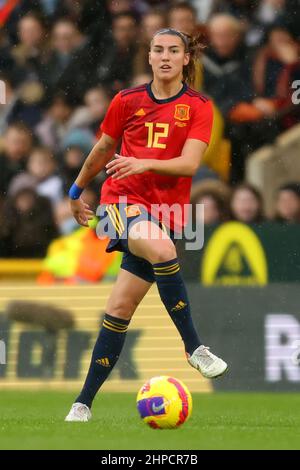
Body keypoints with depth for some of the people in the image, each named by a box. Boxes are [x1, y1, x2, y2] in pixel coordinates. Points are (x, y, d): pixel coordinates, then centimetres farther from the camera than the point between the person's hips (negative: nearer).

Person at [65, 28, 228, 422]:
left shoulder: (198, 107, 1)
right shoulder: (127, 101, 5)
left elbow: (189, 164, -13)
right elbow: (103, 148, 21)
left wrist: (145, 163, -29)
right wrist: (77, 190, 31)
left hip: (164, 211, 0)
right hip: (122, 200, 0)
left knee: (120, 309, -3)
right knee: (162, 248, -35)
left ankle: (85, 402, 6)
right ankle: (194, 348, -27)